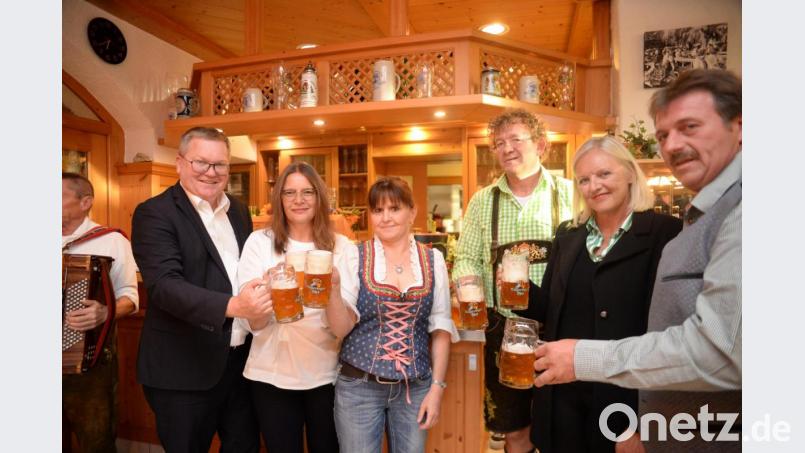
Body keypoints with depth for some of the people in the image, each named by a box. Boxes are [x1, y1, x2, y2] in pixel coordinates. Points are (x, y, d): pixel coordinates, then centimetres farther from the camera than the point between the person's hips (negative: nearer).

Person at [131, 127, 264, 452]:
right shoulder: (154, 213, -10)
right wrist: (232, 305, -36)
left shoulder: (239, 211, 9)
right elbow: (164, 285, -23)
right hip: (186, 369, -5)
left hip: (243, 360, 6)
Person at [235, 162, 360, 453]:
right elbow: (252, 323, -11)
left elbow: (345, 328, -12)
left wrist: (334, 290, -31)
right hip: (272, 376, -1)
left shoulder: (343, 248, -6)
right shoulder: (259, 242, -6)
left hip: (327, 376, 1)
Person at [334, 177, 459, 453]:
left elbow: (441, 327, 3)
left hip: (415, 387, 2)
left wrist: (437, 386, 0)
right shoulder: (354, 256, -6)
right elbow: (342, 326, -8)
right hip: (358, 386, -1)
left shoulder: (433, 260, 0)